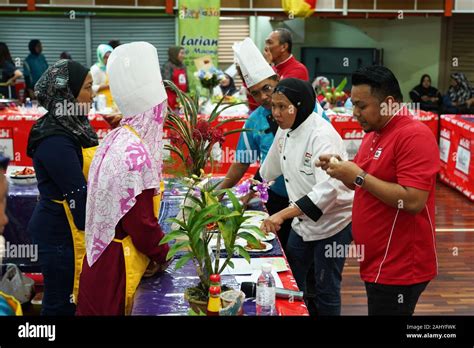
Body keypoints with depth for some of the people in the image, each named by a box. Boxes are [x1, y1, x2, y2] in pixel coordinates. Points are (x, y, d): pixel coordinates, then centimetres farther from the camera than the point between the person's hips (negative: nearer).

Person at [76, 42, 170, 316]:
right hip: (120, 266, -8)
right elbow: (142, 224, -23)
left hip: (105, 255, 8)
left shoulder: (118, 138, 1)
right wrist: (164, 255, -5)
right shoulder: (135, 155, -26)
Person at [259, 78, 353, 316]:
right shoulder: (285, 130, -1)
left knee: (325, 289, 5)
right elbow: (269, 170, 15)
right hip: (303, 221, 8)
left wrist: (283, 214, -43)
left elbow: (329, 189, -37)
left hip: (333, 222, -8)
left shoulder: (321, 134, -26)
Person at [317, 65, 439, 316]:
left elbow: (413, 201, -27)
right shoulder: (373, 134, 11)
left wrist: (359, 176, -23)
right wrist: (340, 168, 1)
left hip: (399, 268, -9)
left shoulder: (414, 136, -19)